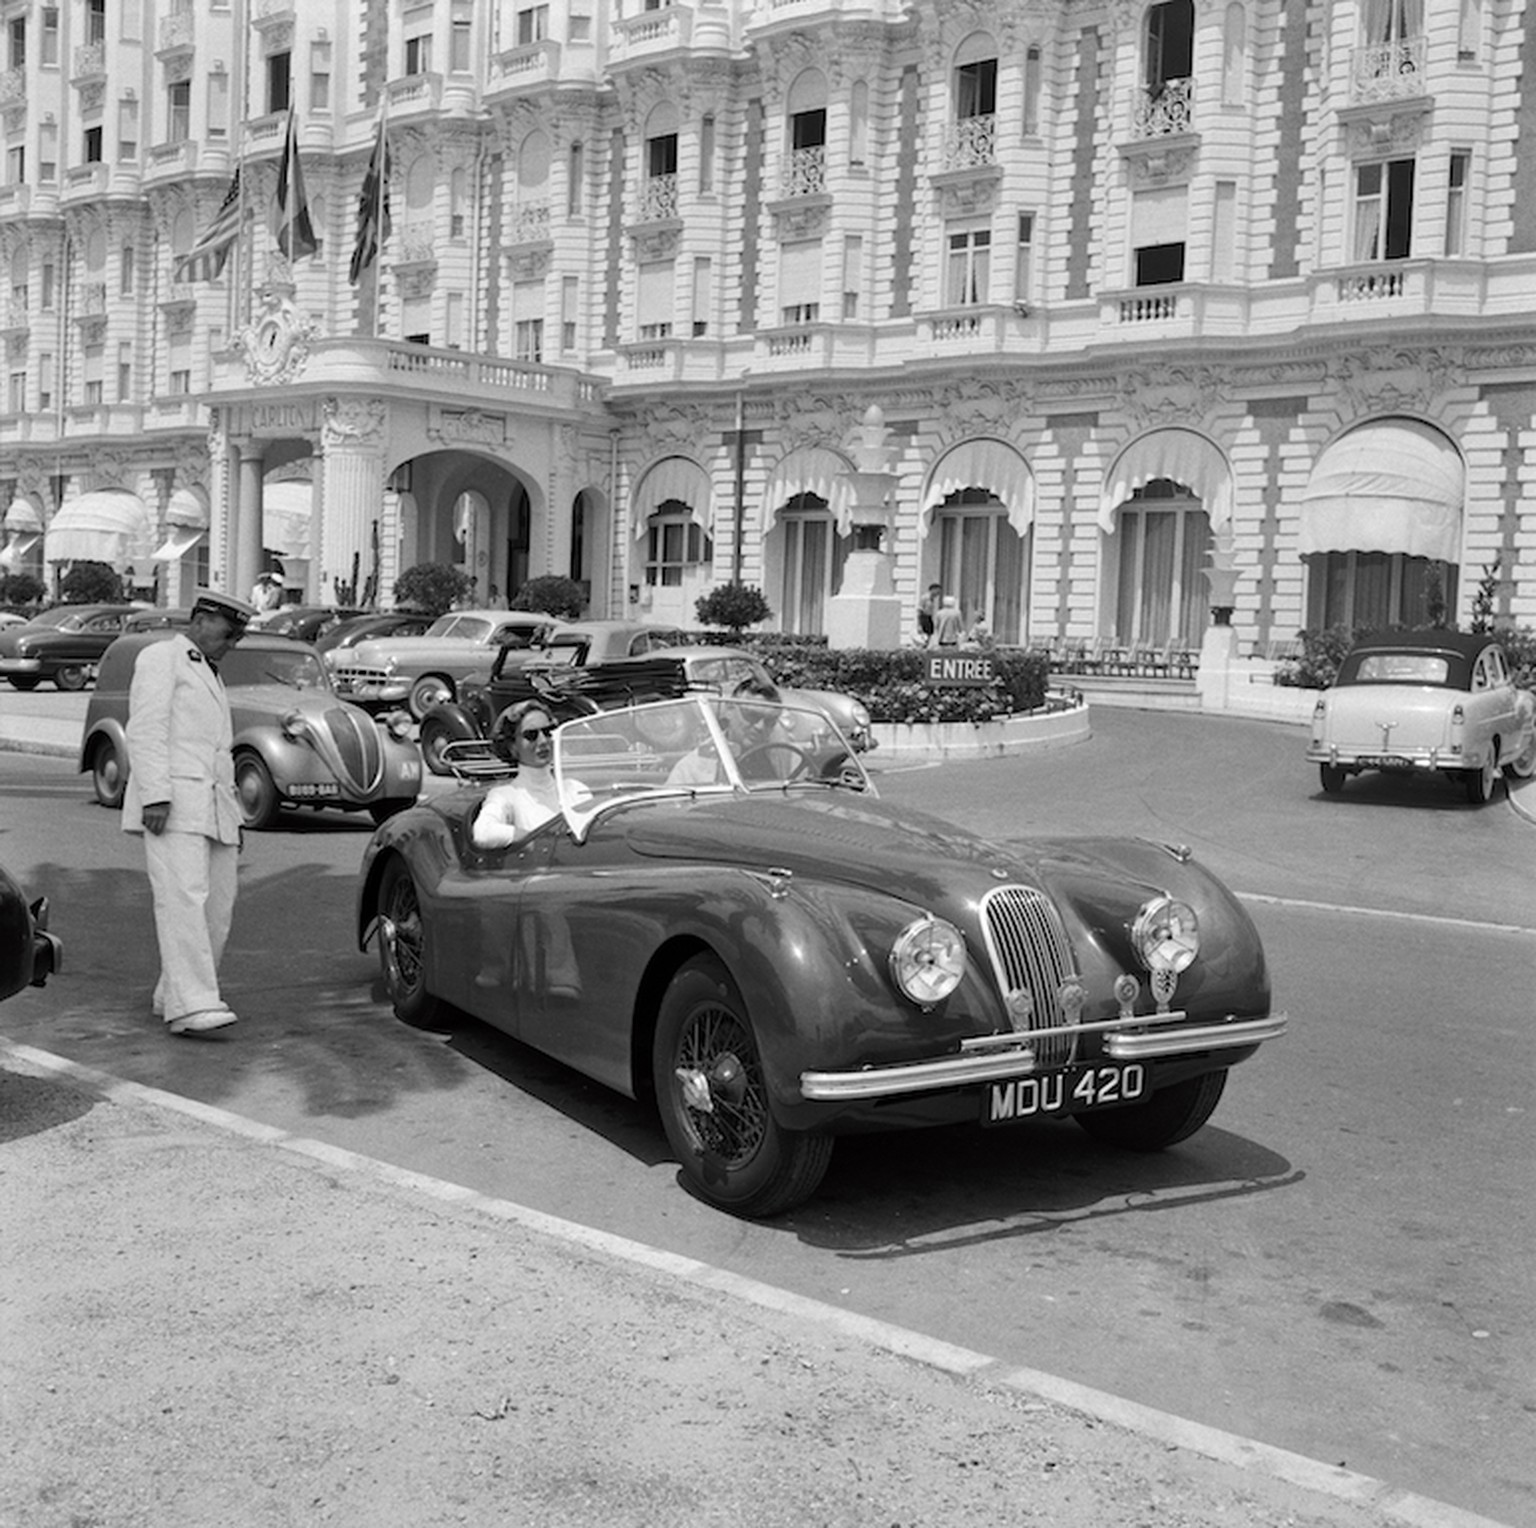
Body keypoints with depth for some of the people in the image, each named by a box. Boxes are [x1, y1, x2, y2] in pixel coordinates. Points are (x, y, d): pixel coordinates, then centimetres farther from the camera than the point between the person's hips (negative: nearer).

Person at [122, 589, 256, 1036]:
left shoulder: (208, 676, 29)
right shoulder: (160, 658, 3)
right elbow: (146, 730, -9)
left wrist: (234, 816, 24)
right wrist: (156, 795, -20)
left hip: (212, 807, 9)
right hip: (171, 805, -8)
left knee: (217, 906, 1)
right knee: (183, 900, -18)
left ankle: (172, 996, 12)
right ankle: (190, 1006, -25)